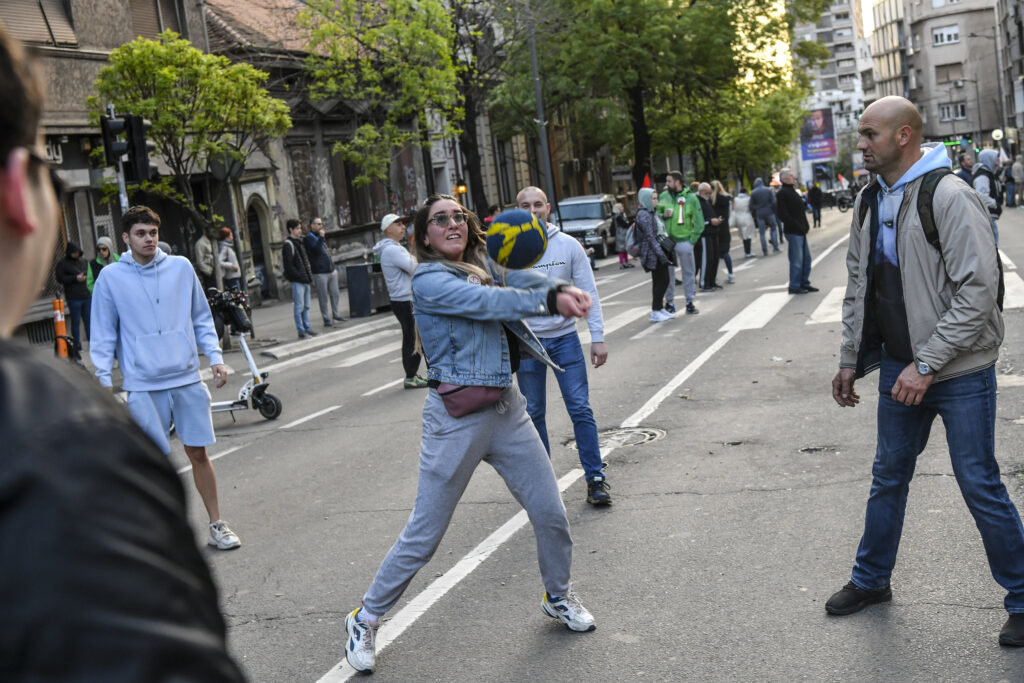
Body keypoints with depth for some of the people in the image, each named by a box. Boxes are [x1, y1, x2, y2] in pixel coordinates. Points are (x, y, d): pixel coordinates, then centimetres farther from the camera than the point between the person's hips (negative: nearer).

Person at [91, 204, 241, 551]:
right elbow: (104, 334, 4)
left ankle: (216, 525, 16)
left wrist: (215, 356, 5)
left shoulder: (181, 267, 5)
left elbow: (202, 318, 13)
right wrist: (104, 378, -1)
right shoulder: (111, 277, 0)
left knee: (198, 453, 5)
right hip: (142, 385, -2)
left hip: (187, 379, 2)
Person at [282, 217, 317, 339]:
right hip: (297, 281, -9)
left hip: (305, 280, 9)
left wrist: (309, 274, 12)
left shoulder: (300, 242, 17)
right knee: (299, 306, -4)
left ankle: (307, 328, 18)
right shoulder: (288, 245, -11)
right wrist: (299, 276, -18)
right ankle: (301, 330, -1)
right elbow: (288, 265, -16)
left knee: (306, 306, 12)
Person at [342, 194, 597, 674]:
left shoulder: (483, 265, 11)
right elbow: (486, 302, -23)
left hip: (507, 409, 7)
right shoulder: (428, 280, -10)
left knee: (550, 513, 11)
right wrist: (549, 301, -23)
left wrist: (562, 290, -25)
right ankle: (366, 620, 18)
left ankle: (558, 597, 37)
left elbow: (522, 281, -5)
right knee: (422, 536, 0)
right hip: (457, 416, -6)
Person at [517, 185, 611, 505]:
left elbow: (588, 293, 1)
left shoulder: (568, 245, -1)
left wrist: (598, 337, -4)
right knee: (534, 414, 8)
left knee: (581, 409, -4)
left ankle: (595, 479, 2)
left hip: (565, 337, 0)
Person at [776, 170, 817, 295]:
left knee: (806, 258, 13)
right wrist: (798, 226, -19)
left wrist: (805, 225, 14)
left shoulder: (792, 191, 19)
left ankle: (804, 283, 23)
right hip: (793, 232, -10)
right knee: (797, 260, -6)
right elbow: (783, 214, -18)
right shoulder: (783, 193, -11)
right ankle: (794, 286, 2)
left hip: (801, 231, 10)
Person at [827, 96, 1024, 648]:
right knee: (888, 477, 17)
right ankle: (871, 579, 33)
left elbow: (977, 290, -21)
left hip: (960, 372, -7)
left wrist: (927, 364, -21)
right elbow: (859, 288, 17)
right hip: (900, 367, 7)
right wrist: (850, 360, 15)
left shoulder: (949, 196, -16)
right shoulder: (871, 202, 8)